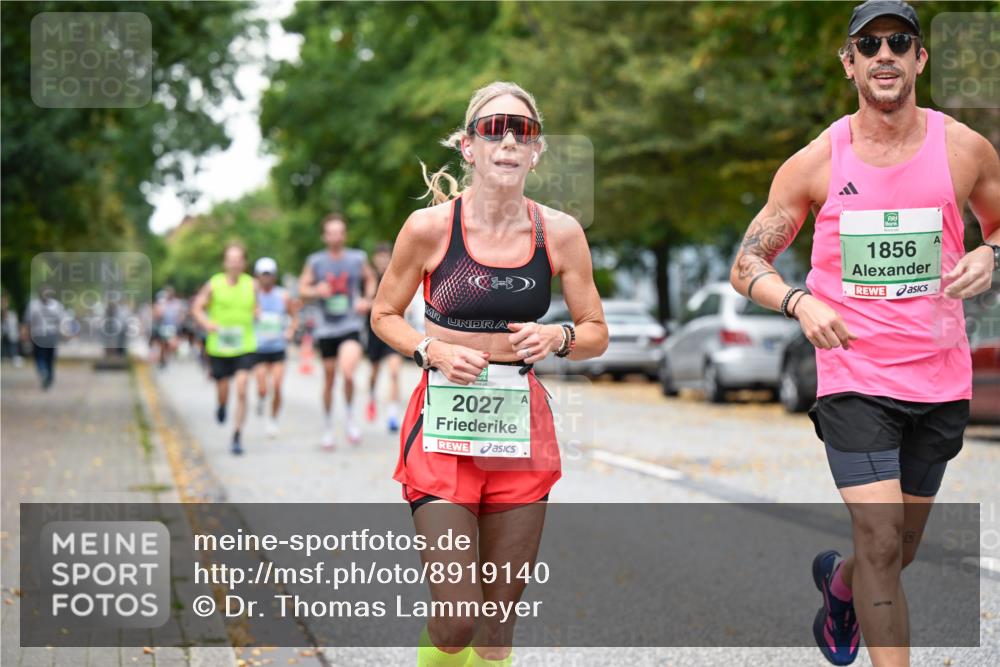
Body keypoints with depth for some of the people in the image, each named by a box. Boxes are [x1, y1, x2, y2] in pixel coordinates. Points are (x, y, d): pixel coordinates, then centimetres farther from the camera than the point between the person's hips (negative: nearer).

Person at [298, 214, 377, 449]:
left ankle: (350, 418, -1)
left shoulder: (358, 258, 2)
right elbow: (302, 289, 6)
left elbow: (370, 279, 19)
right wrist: (316, 291, -15)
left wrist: (367, 300, 1)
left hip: (351, 326, -1)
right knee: (329, 379, 8)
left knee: (348, 372, -23)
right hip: (326, 328, 2)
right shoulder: (315, 261, 1)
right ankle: (328, 427, 24)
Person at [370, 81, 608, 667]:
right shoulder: (429, 227, -6)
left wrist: (557, 338, -11)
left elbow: (597, 333, 10)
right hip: (443, 424, -3)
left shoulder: (560, 233, 1)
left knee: (501, 616, 9)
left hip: (523, 424, 3)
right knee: (455, 617, -11)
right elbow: (384, 316, 7)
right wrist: (433, 350, -12)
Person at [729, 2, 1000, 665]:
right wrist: (799, 302, -17)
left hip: (940, 379, 3)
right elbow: (748, 263, 3)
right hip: (853, 376, -2)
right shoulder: (815, 163, -3)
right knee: (882, 542, -15)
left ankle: (838, 578, 51)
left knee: (899, 548, 16)